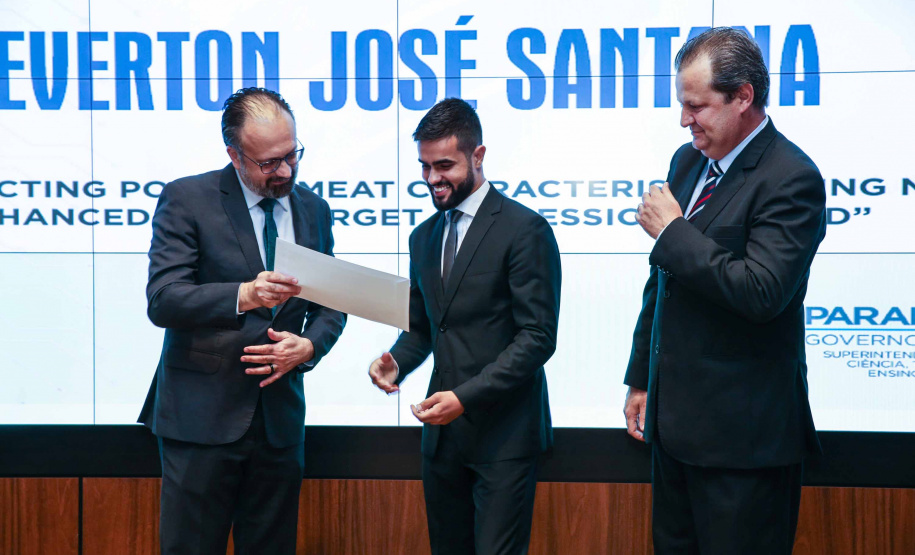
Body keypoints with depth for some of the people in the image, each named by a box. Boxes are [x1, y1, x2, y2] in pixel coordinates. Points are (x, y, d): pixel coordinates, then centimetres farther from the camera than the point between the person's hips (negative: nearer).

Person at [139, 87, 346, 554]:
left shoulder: (314, 210, 10)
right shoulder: (187, 199, -5)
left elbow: (330, 306, 14)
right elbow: (162, 300, -14)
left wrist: (307, 346, -8)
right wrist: (244, 295, -30)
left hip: (280, 419, 4)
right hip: (203, 415, -4)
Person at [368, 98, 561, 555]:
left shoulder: (525, 230, -9)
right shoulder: (423, 237, 14)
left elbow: (537, 337, -13)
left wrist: (465, 396, -20)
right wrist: (396, 362, -2)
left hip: (503, 431, -6)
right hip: (442, 430, 6)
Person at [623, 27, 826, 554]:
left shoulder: (791, 179, -16)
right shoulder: (688, 160, 10)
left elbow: (761, 293, -27)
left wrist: (672, 231, -17)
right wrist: (640, 379, 19)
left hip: (742, 432, -8)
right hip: (673, 417, 8)